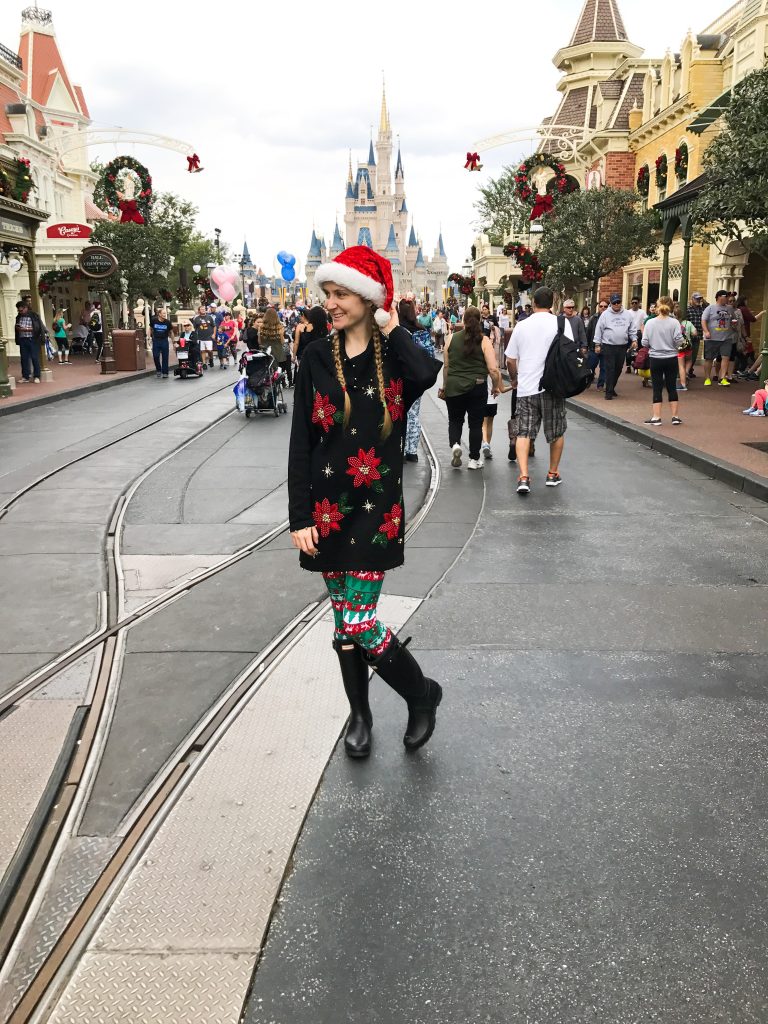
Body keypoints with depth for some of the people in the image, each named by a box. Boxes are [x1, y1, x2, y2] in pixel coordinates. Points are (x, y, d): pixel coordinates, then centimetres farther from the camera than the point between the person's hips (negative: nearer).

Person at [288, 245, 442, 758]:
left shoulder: (394, 354, -2)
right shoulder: (318, 358, 3)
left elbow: (427, 374, -28)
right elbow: (301, 443, 2)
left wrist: (392, 330, -11)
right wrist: (300, 517, -2)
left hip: (377, 507, -3)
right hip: (328, 506, 3)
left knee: (358, 623, -8)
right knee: (345, 620, 10)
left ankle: (422, 693, 18)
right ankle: (360, 714, 32)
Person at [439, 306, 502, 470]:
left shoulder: (452, 338, 1)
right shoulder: (484, 341, -6)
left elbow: (446, 366, 8)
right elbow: (493, 369, -10)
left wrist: (445, 386, 20)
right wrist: (496, 386, 6)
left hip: (453, 387, 2)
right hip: (477, 387, -1)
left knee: (455, 420, 18)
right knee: (476, 423, 10)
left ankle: (455, 444, -7)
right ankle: (474, 459, 14)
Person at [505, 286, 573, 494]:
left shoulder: (521, 326, 5)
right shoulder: (561, 323, -2)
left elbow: (510, 360, 9)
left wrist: (514, 379, 27)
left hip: (526, 388, 1)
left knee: (523, 432, 4)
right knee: (557, 432, 15)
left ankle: (523, 477, -10)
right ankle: (553, 474, 25)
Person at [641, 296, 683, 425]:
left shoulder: (650, 323, -6)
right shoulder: (674, 323, -8)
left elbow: (644, 343, -6)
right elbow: (678, 341, -15)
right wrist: (673, 346, 6)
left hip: (655, 359, 0)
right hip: (671, 359, 0)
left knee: (657, 389, 6)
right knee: (672, 387, 11)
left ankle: (656, 417, 7)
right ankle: (675, 417, 15)